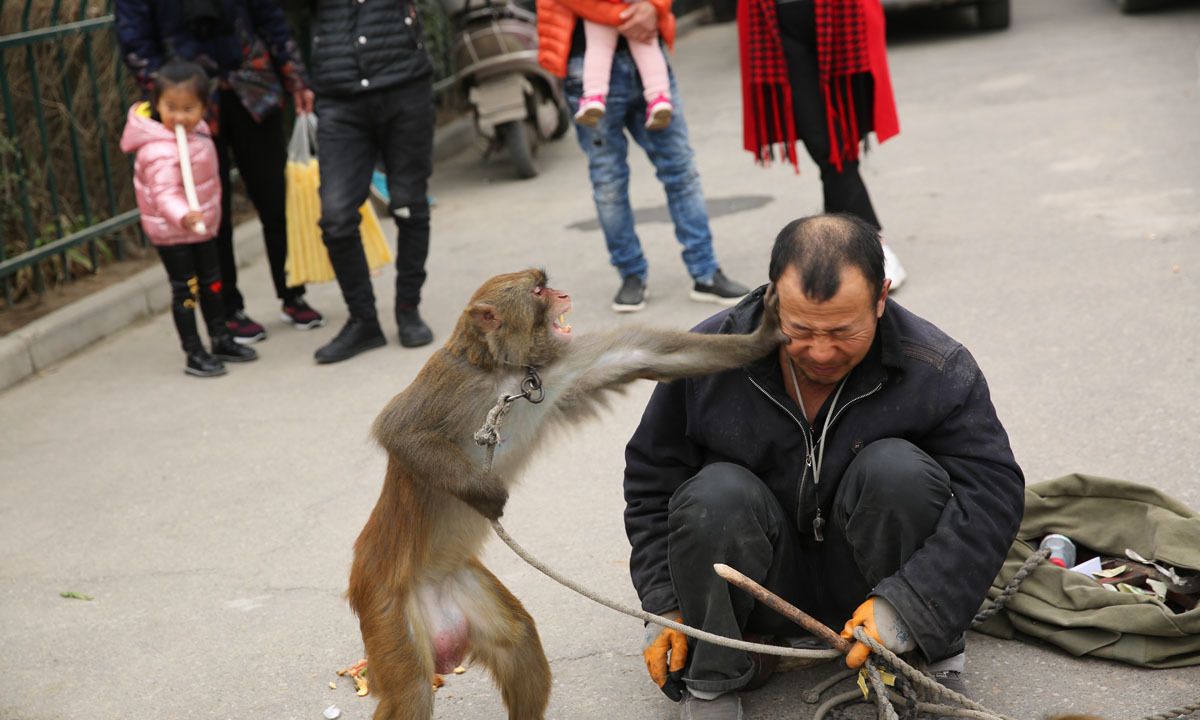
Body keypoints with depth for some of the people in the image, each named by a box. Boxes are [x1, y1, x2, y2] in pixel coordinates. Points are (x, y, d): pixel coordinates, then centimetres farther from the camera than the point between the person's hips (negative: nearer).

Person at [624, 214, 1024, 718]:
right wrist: (665, 604, -8)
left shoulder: (939, 370, -16)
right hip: (764, 582, 1)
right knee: (716, 494, -30)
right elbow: (652, 480, 0)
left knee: (897, 469, -29)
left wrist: (907, 606, -33)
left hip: (871, 576, 0)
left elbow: (992, 492, -21)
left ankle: (930, 664, -11)